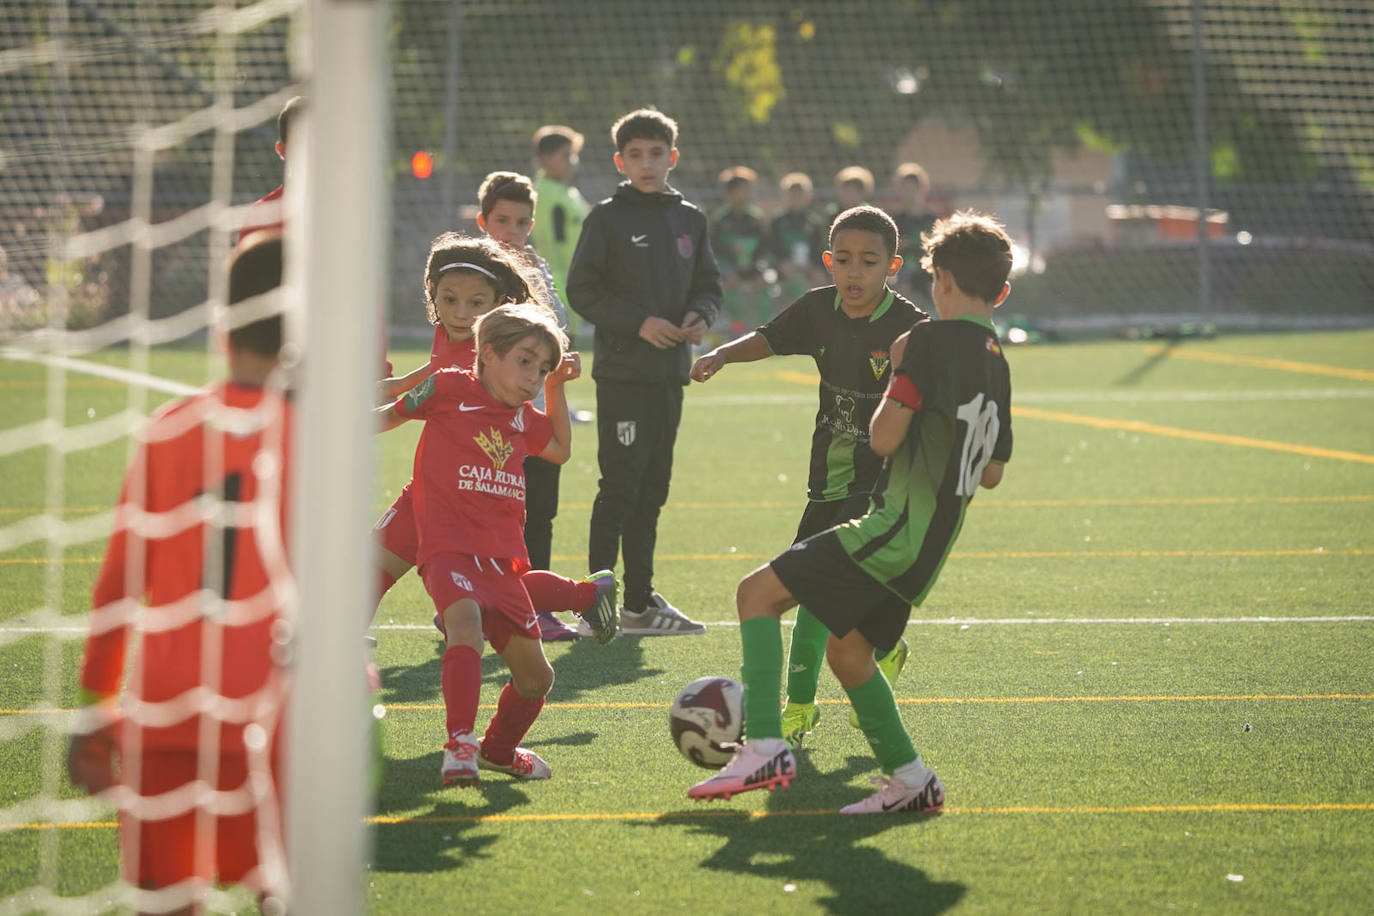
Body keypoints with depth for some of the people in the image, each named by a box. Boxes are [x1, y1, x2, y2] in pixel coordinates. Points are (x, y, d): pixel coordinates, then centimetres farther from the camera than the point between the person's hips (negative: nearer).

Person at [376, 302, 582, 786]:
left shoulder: (522, 416, 16)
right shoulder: (450, 389, 0)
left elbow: (561, 450, 32)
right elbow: (391, 414, 10)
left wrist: (556, 388, 23)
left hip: (503, 556, 7)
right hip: (449, 548, -7)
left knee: (535, 676, 9)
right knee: (466, 621, -37)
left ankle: (498, 749, 36)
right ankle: (459, 745, -38)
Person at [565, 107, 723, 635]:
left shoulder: (690, 220, 13)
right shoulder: (608, 219, -3)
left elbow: (709, 285, 16)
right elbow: (583, 290, -7)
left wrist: (700, 314, -6)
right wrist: (638, 322, -16)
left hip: (670, 373, 6)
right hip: (623, 373, -6)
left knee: (652, 491, 10)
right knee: (620, 487, -9)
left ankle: (639, 601, 16)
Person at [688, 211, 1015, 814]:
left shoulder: (931, 340, -11)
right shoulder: (996, 363, 14)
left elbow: (884, 438, -16)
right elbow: (992, 473, 21)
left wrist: (896, 380, 2)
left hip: (898, 528, -9)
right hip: (932, 547, 9)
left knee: (758, 593, -7)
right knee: (845, 650, 22)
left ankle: (764, 746, -20)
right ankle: (909, 779, 21)